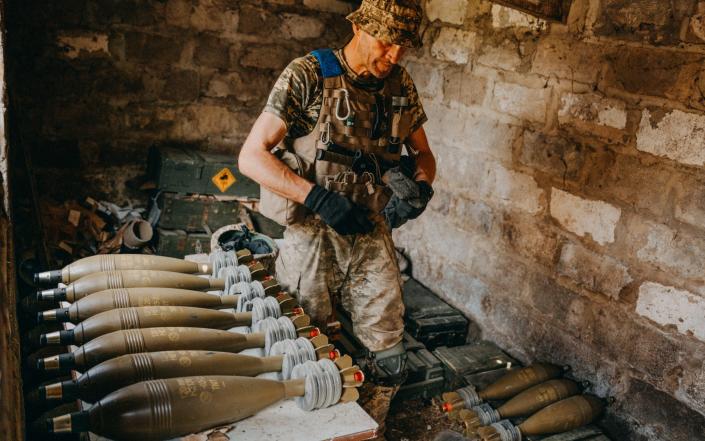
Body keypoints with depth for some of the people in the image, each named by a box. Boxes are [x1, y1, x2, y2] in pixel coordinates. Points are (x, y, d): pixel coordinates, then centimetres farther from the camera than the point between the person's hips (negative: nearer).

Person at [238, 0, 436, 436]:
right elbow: (251, 157, -15)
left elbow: (423, 154, 15)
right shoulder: (308, 76, -11)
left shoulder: (401, 85, 4)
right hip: (313, 237, -4)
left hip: (373, 235, 4)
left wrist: (420, 185, -8)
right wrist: (319, 197, -24)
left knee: (389, 361, 6)